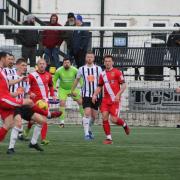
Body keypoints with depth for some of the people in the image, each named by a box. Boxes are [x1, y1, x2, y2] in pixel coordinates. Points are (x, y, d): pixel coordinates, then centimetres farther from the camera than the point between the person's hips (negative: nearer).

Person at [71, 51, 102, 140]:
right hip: (86, 95, -2)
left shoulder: (98, 69, 3)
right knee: (87, 113, -16)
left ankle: (89, 129, 32)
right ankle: (86, 133, -14)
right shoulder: (82, 69, 2)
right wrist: (72, 90, 24)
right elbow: (77, 80, 17)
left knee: (94, 115, 7)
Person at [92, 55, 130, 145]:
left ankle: (124, 124, 24)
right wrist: (95, 95, 6)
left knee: (114, 119, -10)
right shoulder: (102, 74, 12)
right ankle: (109, 138, 0)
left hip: (115, 100, -5)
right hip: (105, 99, 5)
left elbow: (123, 85, -6)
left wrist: (118, 94, -19)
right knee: (104, 117, -9)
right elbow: (99, 87, 22)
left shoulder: (117, 72, -4)